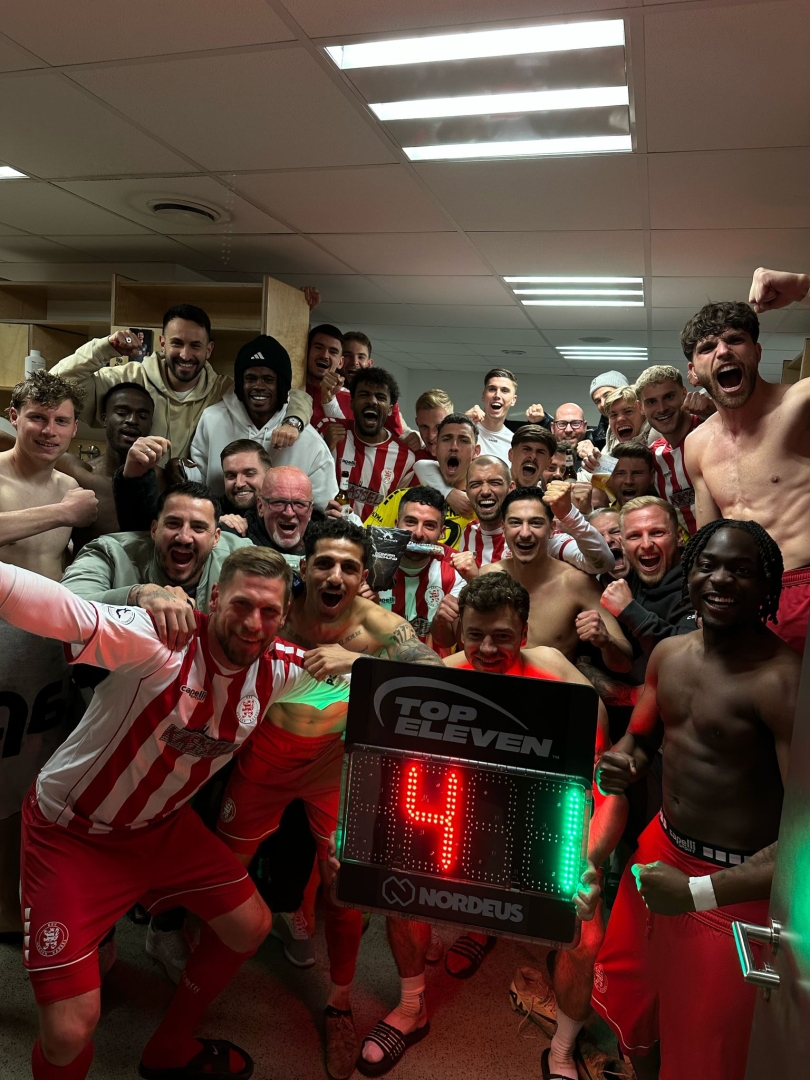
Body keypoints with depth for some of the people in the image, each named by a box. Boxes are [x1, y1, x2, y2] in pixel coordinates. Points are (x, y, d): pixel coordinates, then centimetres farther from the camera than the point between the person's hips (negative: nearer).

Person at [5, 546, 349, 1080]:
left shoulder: (280, 667, -11)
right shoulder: (161, 641, -32)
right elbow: (64, 612, -50)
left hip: (164, 825, 6)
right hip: (72, 830, -6)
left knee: (250, 926, 16)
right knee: (69, 1033, -9)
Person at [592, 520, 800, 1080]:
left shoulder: (782, 679, -24)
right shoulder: (669, 654, 0)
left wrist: (700, 892, -30)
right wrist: (620, 763, -10)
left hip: (736, 882, -7)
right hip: (660, 848, 7)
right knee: (627, 1001, 25)